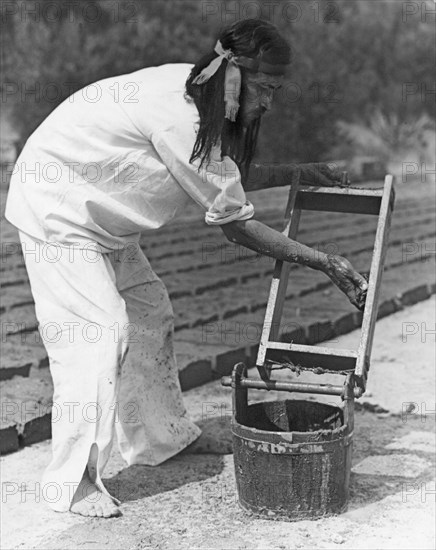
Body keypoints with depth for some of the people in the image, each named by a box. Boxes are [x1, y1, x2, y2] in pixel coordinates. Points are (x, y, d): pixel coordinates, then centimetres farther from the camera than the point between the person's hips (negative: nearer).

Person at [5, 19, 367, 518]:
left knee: (150, 312, 12)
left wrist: (293, 174, 6)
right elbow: (234, 223, -26)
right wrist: (323, 262, -20)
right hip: (56, 207, -10)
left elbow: (218, 183, 11)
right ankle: (73, 483, -5)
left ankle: (160, 437, 28)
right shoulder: (178, 118, -31)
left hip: (99, 214, 10)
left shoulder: (193, 94, -3)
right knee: (100, 330, -15)